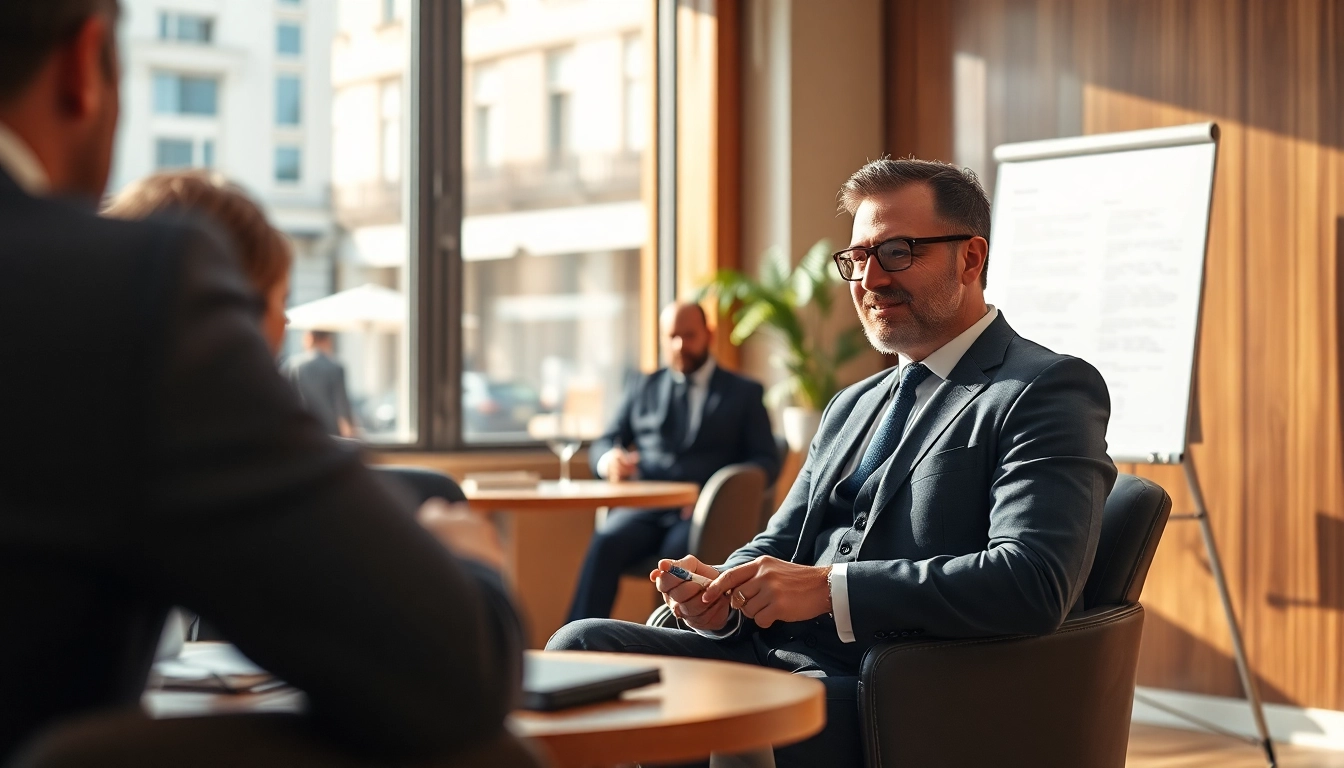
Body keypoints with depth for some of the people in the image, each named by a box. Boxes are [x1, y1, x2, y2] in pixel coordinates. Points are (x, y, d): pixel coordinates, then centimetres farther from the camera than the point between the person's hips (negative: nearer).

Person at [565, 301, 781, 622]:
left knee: (680, 551, -36)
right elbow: (602, 443, 21)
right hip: (644, 506, 2)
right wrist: (608, 460, -6)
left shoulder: (744, 393, 17)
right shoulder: (645, 388, 24)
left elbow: (767, 461, 7)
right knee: (607, 541, -30)